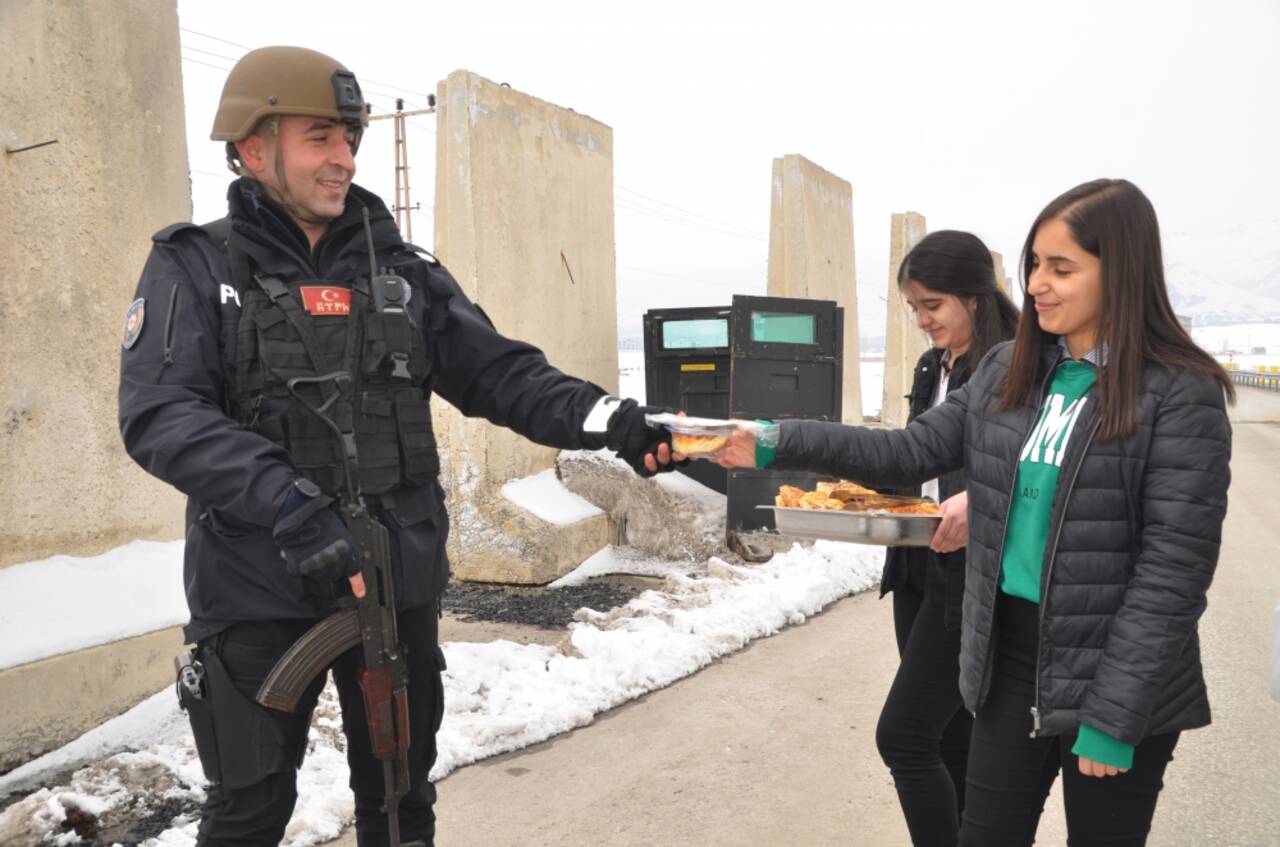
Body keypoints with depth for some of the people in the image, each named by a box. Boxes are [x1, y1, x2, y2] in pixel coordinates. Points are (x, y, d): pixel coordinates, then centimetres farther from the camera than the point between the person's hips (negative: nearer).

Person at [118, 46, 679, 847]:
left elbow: (501, 373, 2)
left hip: (401, 580, 3)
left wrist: (609, 419, -14)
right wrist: (291, 507, -28)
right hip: (260, 589, -2)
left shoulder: (404, 271, 6)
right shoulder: (195, 268, -2)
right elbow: (160, 415, -15)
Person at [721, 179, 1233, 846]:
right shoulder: (1007, 371, 4)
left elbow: (1173, 567, -15)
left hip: (1116, 677, -4)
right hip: (1008, 657, 5)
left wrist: (1114, 715, -16)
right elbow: (911, 453, 1)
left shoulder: (1182, 394, -12)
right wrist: (776, 444, -11)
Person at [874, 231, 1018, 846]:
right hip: (919, 569, 8)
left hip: (975, 577, -8)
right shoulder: (932, 368, 11)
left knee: (903, 735, -6)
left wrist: (980, 501, -36)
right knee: (947, 735, 17)